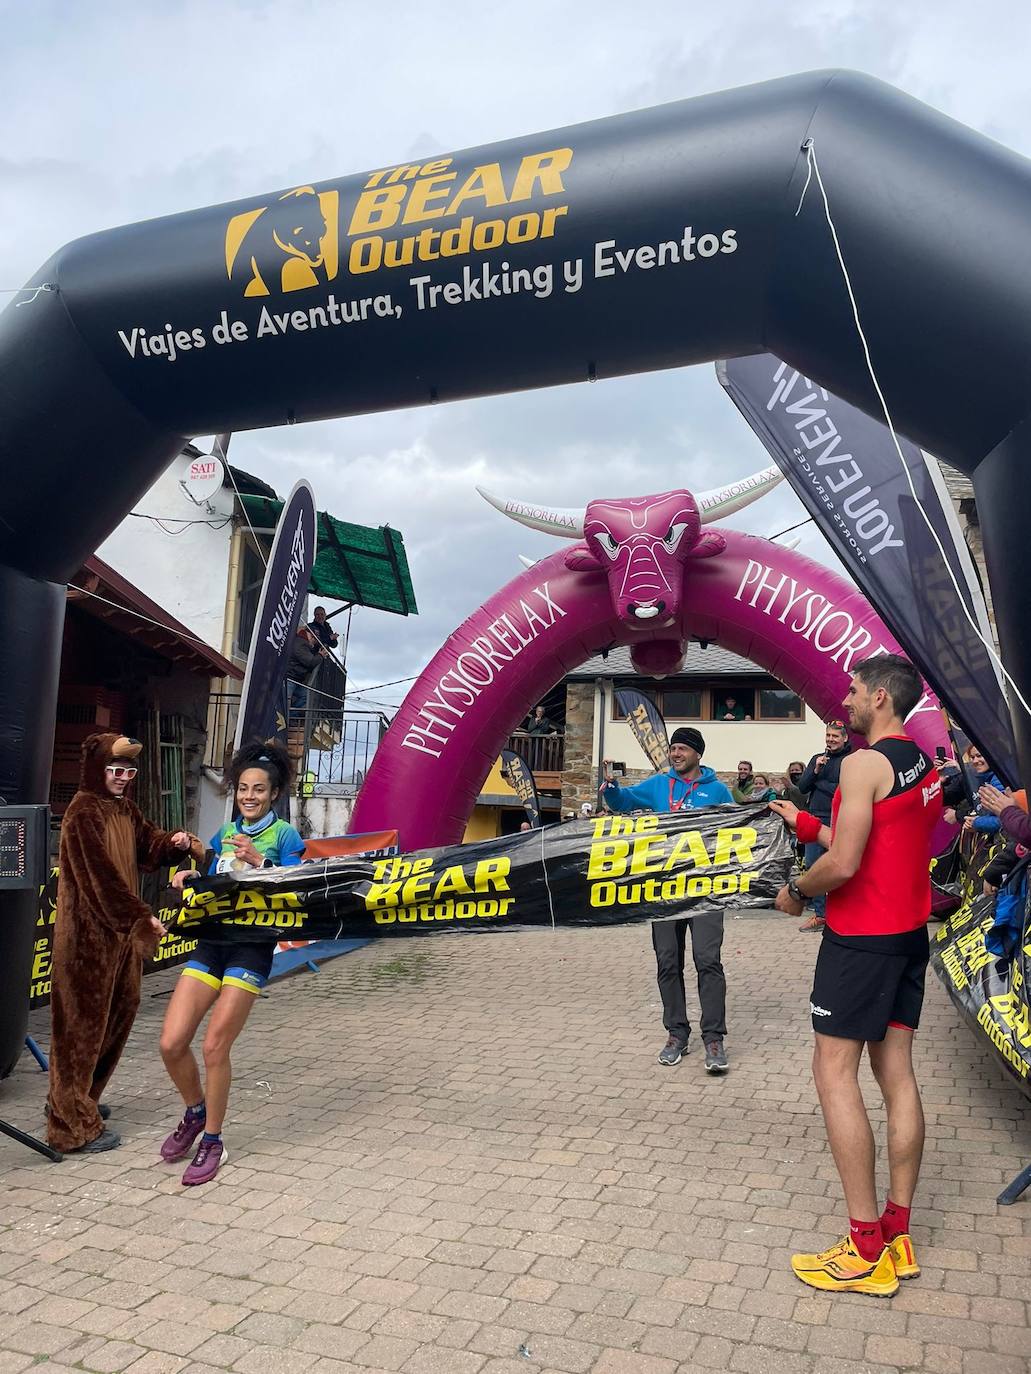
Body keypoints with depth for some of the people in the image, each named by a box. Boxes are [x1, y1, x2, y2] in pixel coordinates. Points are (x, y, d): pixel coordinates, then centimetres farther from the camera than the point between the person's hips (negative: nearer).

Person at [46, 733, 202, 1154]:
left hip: (121, 929, 9)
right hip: (88, 931, -9)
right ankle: (74, 1125, 8)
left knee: (121, 1009, 16)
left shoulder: (126, 810, 10)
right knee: (82, 1020, -1)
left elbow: (150, 847, 13)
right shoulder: (83, 813, -17)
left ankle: (72, 1099, 33)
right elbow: (100, 874, -23)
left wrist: (176, 841, -9)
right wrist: (142, 917, -24)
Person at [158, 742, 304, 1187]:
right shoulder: (224, 834, 14)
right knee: (171, 1044, -2)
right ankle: (195, 1112, 27)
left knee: (214, 1047, -7)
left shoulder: (285, 837, -3)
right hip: (212, 940, 5)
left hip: (252, 946, -5)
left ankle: (212, 1142, 15)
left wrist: (259, 861, -24)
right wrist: (188, 879, 0)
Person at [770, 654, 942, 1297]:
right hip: (910, 934, 9)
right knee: (896, 1070, 11)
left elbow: (843, 865, -23)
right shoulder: (925, 767, 11)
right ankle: (898, 1235, 18)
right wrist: (804, 823, 22)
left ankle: (866, 1252, 0)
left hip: (862, 937, -9)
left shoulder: (864, 764, -17)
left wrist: (796, 891, -5)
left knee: (835, 1071, -3)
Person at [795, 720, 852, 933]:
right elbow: (802, 788, 8)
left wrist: (818, 783, -6)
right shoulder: (816, 759, 15)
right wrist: (815, 770, -8)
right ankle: (820, 914, 20)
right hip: (815, 821, 6)